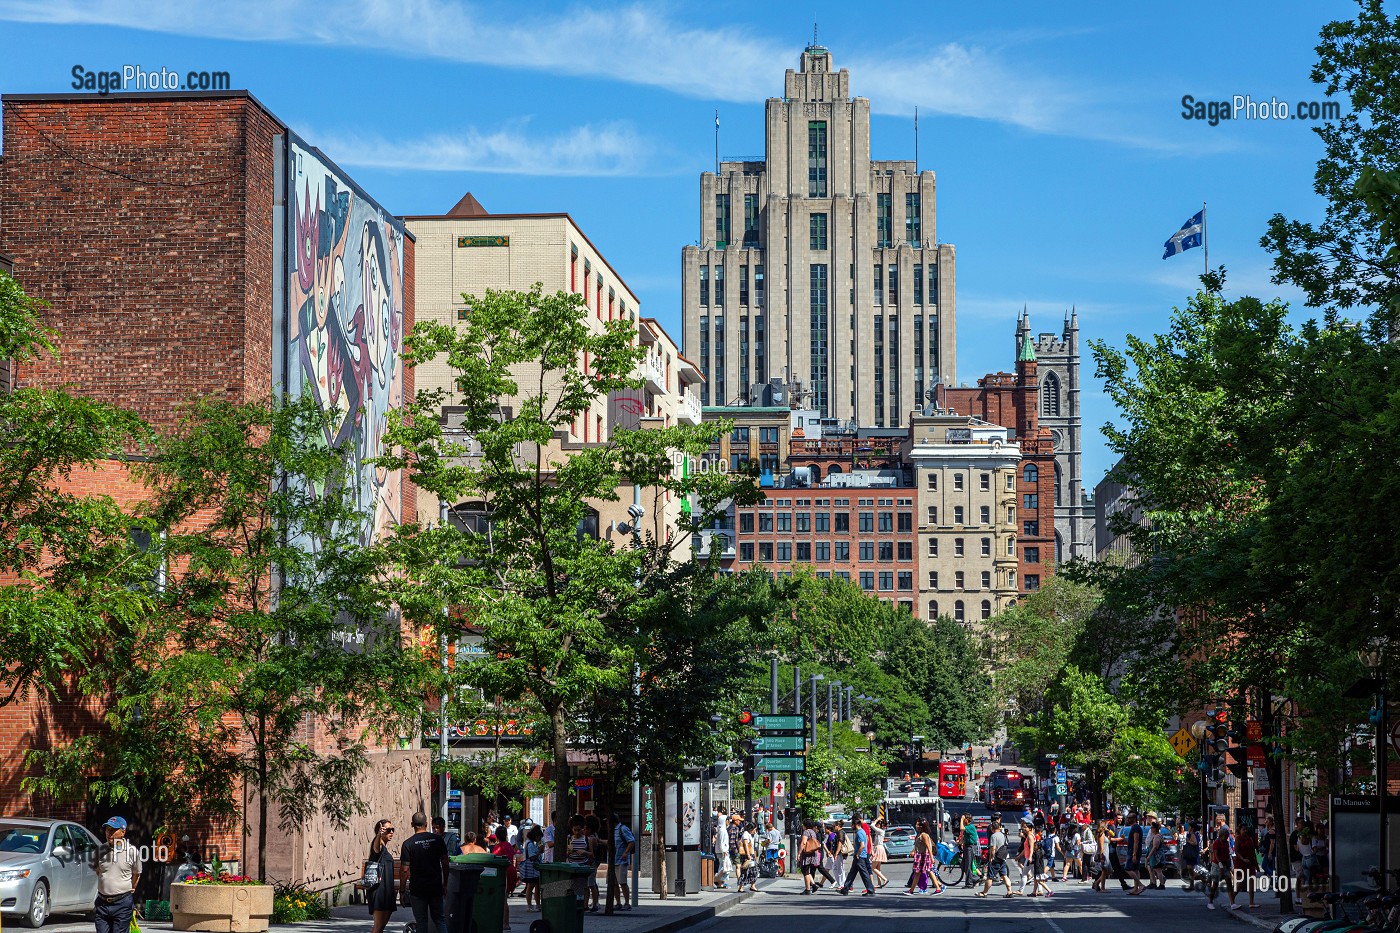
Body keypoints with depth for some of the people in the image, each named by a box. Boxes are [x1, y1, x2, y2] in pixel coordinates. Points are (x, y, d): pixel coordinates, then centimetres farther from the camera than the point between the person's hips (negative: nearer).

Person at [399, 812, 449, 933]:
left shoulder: (408, 844, -9)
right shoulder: (437, 840, 0)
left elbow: (405, 870, -11)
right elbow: (445, 864, 4)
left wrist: (402, 889, -2)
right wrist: (445, 884, 15)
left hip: (418, 888, -3)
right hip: (436, 887, 3)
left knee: (421, 921, 5)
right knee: (439, 918, 12)